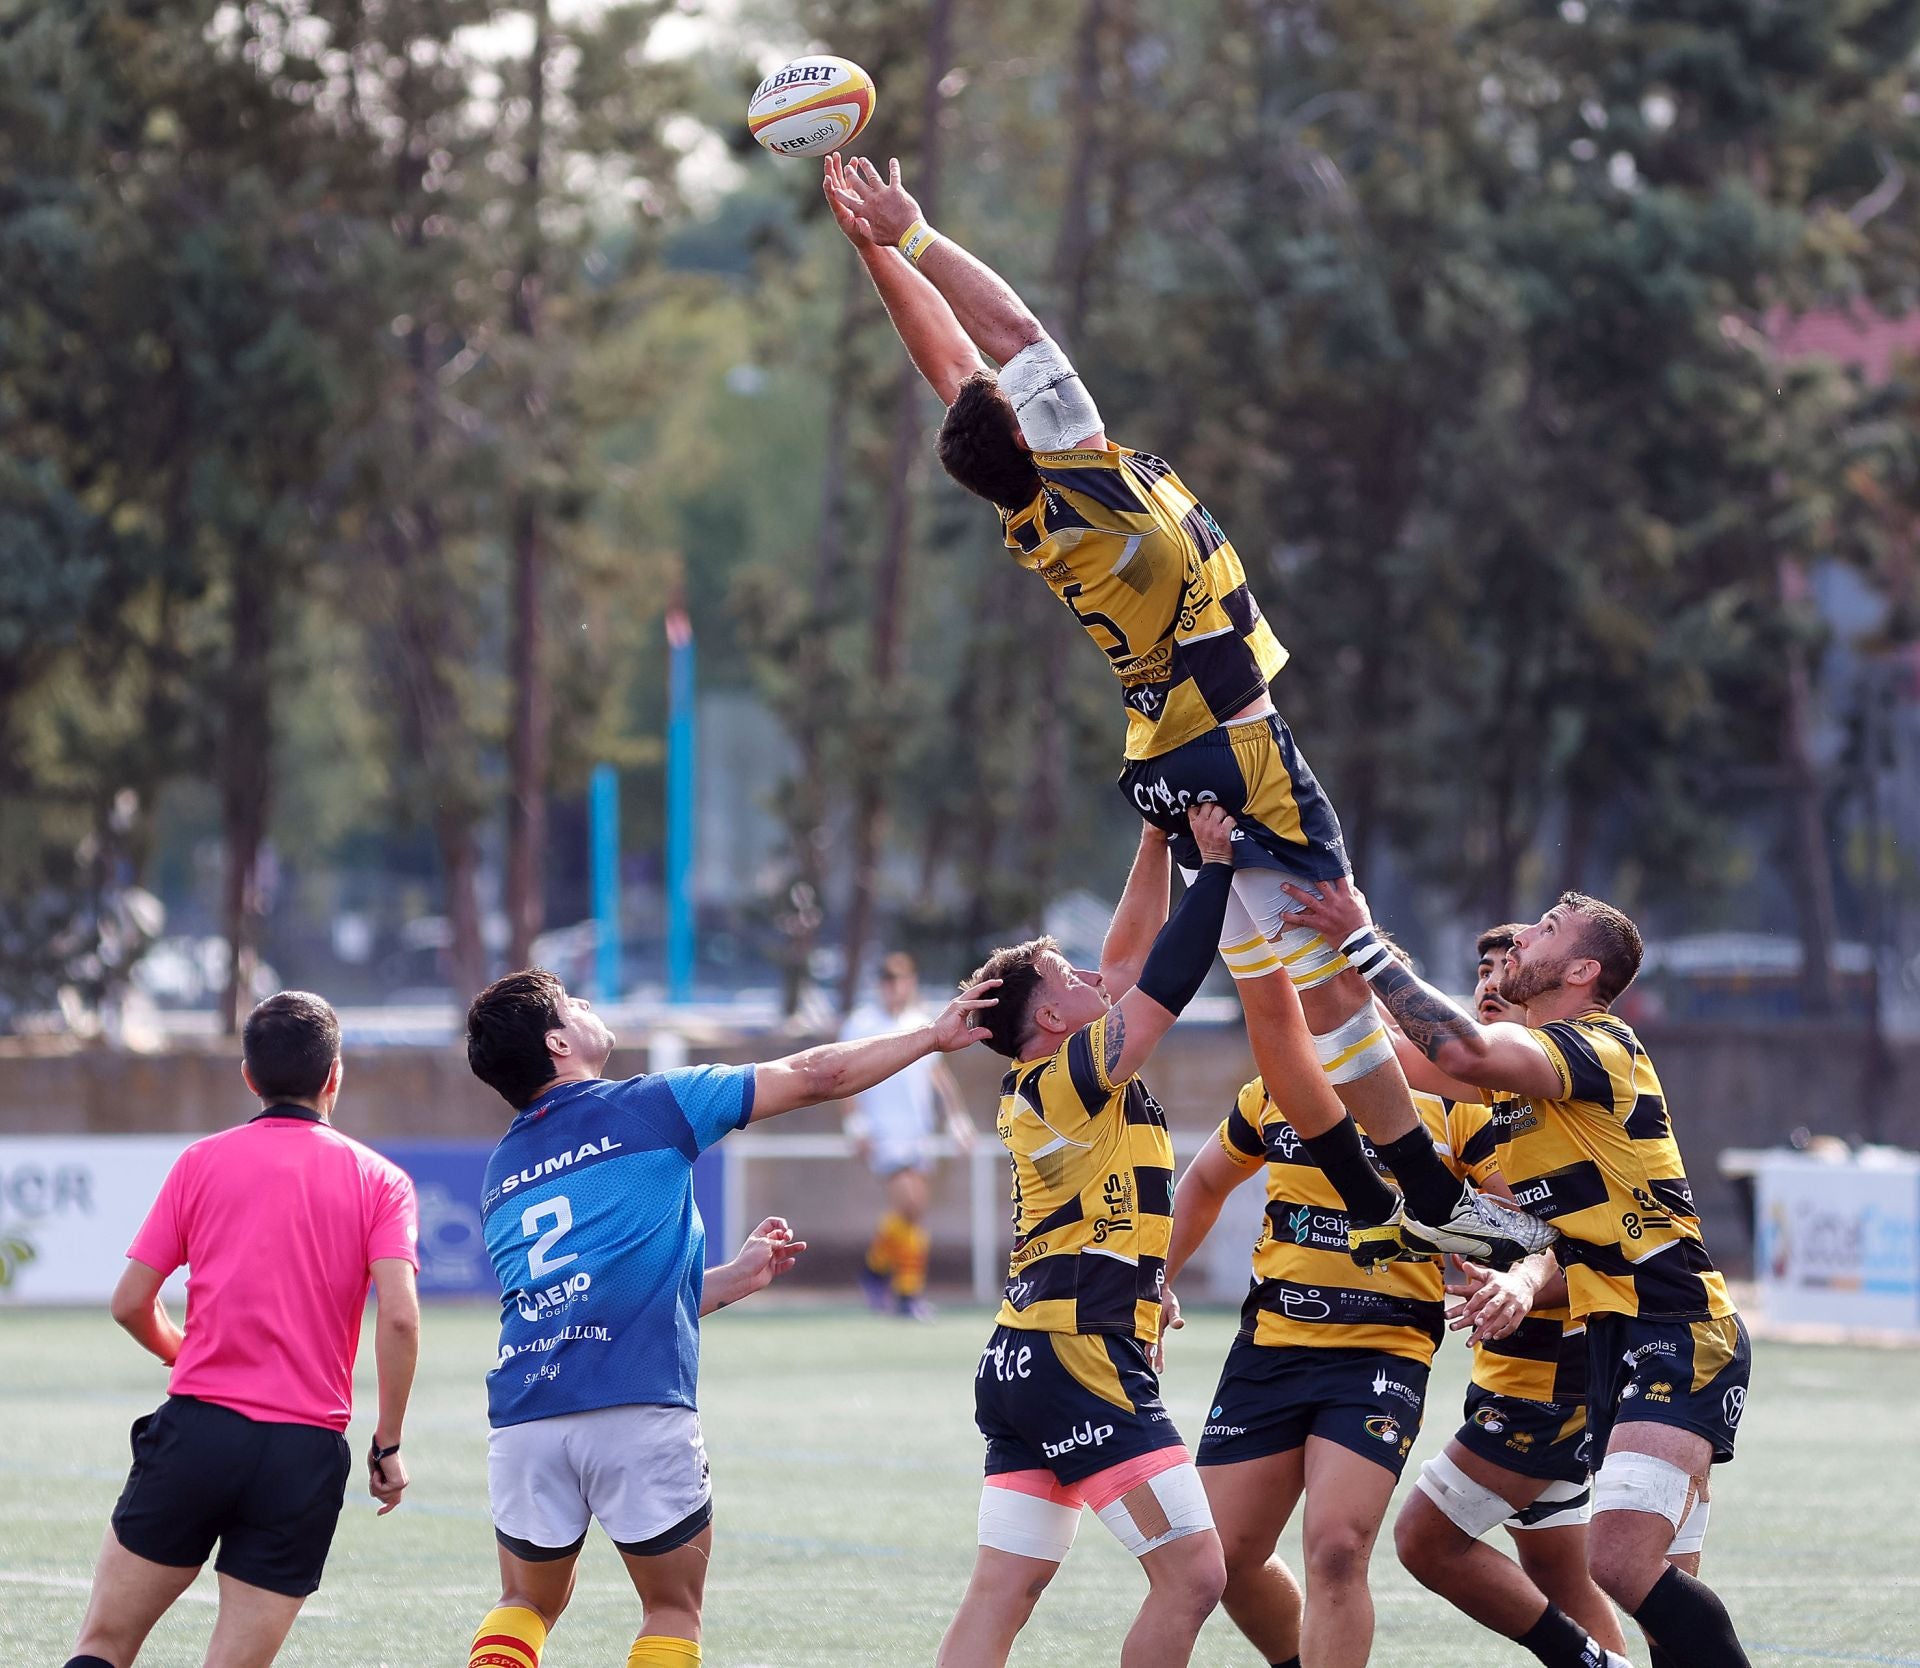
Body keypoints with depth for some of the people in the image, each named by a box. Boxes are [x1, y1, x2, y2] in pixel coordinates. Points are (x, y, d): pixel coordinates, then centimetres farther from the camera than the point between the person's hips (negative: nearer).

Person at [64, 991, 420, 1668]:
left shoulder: (201, 1162, 6)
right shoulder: (379, 1180, 4)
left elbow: (130, 1302, 6)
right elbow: (398, 1316, -9)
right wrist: (388, 1444, 1)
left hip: (196, 1432, 0)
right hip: (308, 1454, 0)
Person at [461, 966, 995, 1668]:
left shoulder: (502, 1173, 21)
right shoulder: (645, 1108, 4)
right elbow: (813, 1076, 7)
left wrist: (738, 1277, 34)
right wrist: (933, 1033, 20)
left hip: (523, 1417, 5)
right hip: (639, 1411, -5)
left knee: (528, 1605, 22)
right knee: (674, 1611, 12)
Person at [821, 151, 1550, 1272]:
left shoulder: (1025, 518, -2)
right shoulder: (1079, 474, -20)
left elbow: (953, 356, 6)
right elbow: (1010, 326, -15)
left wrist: (878, 244, 8)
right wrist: (905, 235, -9)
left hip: (1166, 761, 9)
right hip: (1238, 751, -9)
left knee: (1272, 990, 12)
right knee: (1334, 980, -7)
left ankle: (1369, 1206, 17)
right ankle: (1432, 1196, -7)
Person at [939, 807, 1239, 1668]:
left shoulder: (1041, 1083, 15)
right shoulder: (1069, 1076, -8)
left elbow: (1134, 955, 22)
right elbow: (1164, 985, -14)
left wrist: (1158, 837, 18)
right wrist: (1217, 865, -8)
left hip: (1022, 1362, 10)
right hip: (1079, 1358, -10)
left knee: (1002, 1592, 4)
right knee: (1192, 1573, -9)